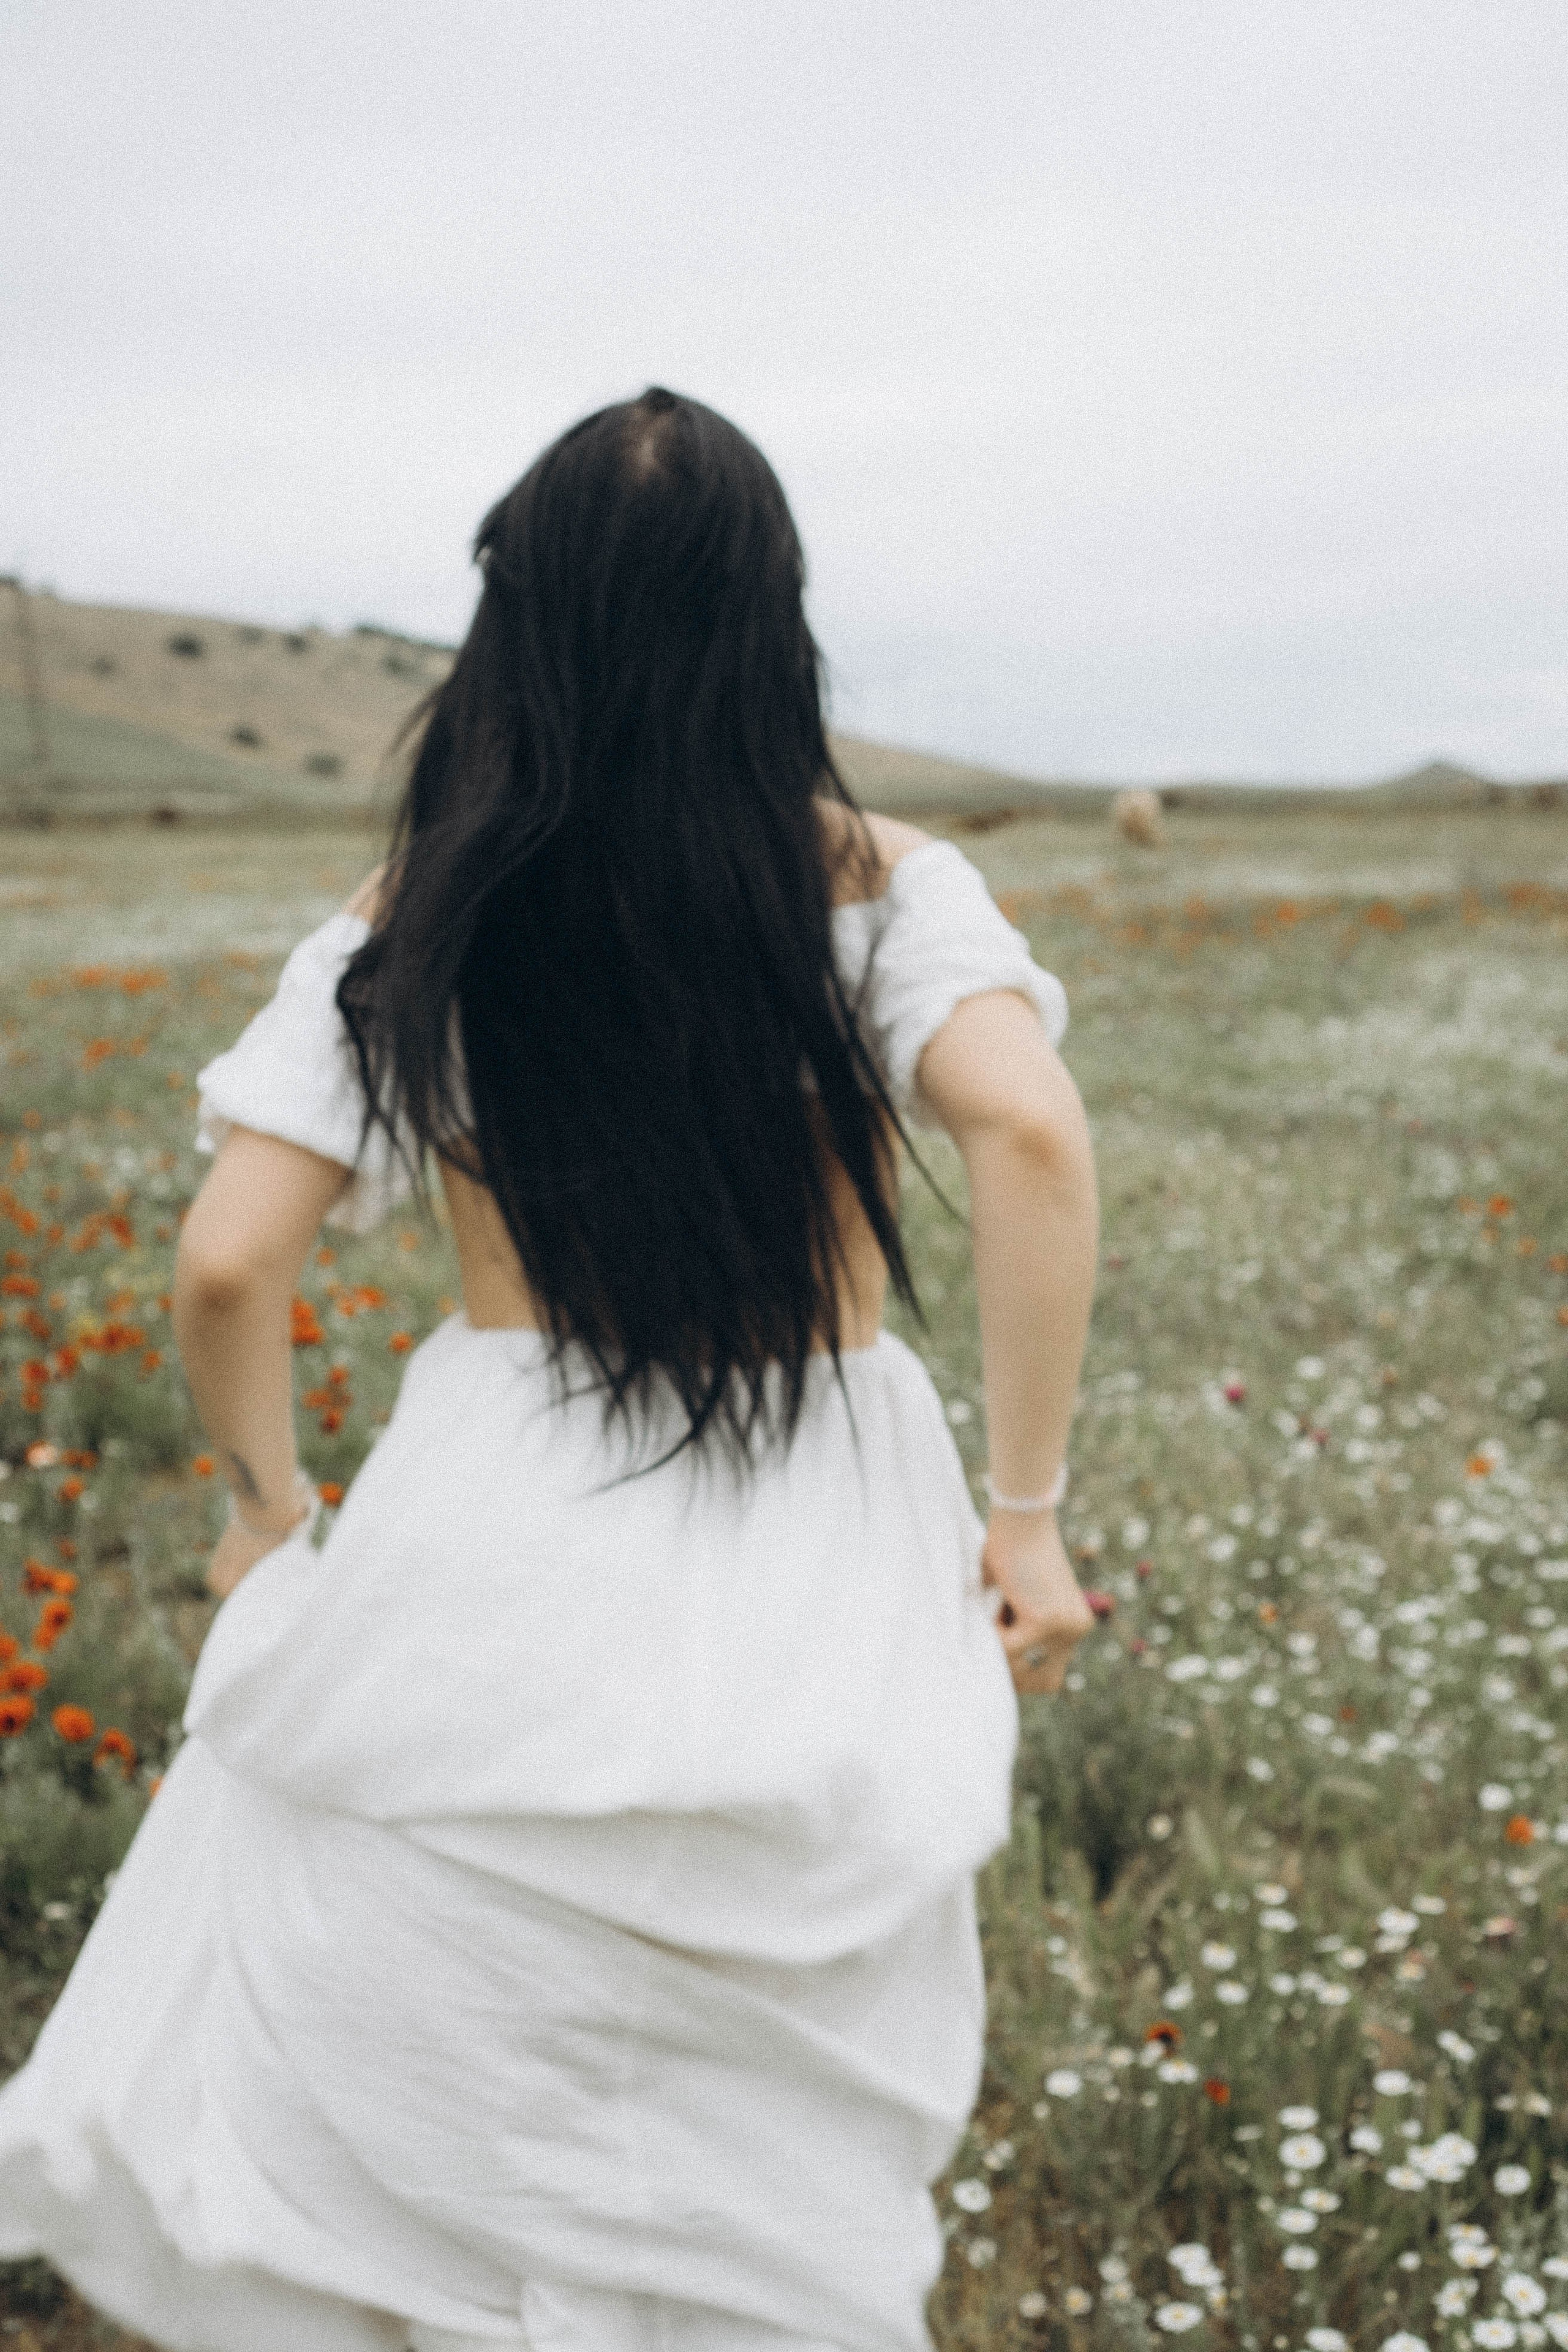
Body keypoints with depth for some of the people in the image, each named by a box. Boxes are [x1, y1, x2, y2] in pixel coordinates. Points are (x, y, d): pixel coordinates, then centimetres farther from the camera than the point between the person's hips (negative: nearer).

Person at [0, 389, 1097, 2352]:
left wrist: (265, 1499, 10)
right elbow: (1029, 1129, -21)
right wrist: (1026, 1507, -13)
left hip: (500, 1549, 0)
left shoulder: (414, 918, -4)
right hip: (820, 1560, 1)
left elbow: (225, 1264, -8)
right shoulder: (873, 880, -5)